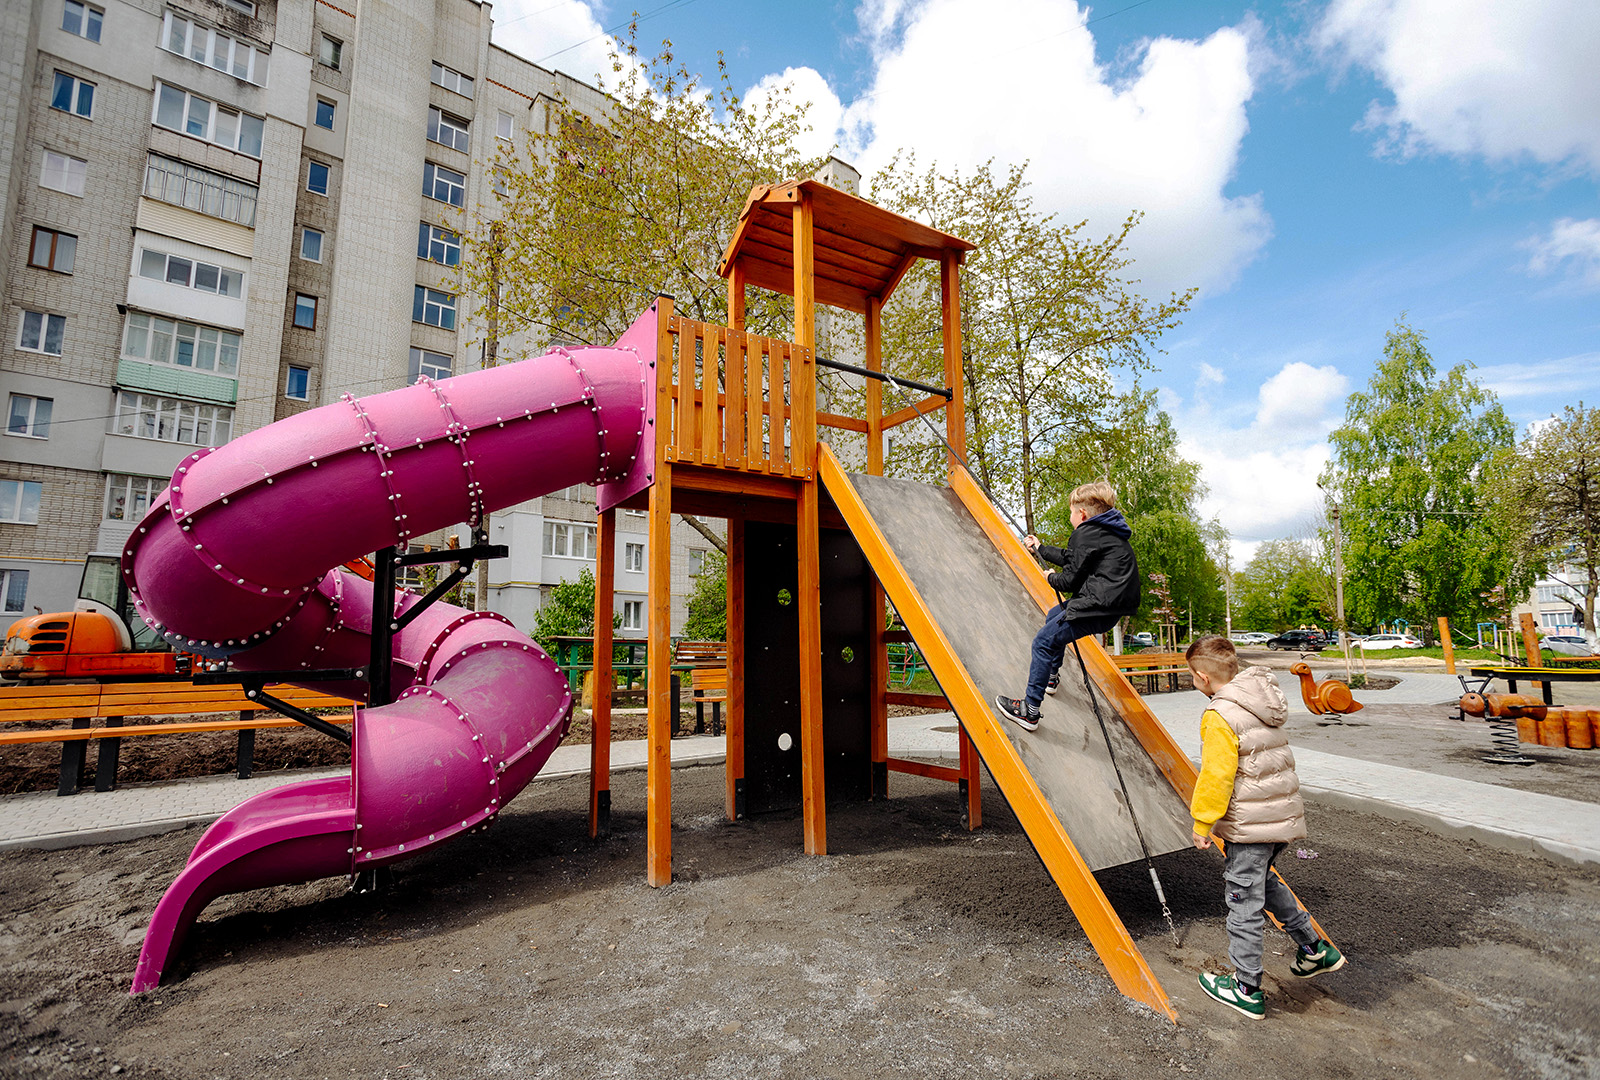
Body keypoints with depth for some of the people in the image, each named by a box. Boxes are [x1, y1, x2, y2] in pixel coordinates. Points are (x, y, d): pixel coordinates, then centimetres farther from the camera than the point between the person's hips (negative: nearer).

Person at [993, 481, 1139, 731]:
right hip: (1112, 603, 11)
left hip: (1098, 608, -11)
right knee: (1054, 615, 30)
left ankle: (1030, 710, -6)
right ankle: (1051, 676, 40)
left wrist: (1051, 579, 10)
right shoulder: (1107, 532, 19)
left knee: (1043, 642, -7)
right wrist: (1039, 548, 41)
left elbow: (1070, 580, -12)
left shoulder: (1086, 534, -12)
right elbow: (1069, 558, 30)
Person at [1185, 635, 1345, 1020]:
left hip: (1249, 825, -9)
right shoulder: (1267, 704, 5)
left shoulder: (1220, 716, -22)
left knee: (1244, 903, 4)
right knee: (1264, 880, 31)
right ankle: (1315, 949, 38)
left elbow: (1216, 776, -21)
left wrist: (1203, 822, -9)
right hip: (1284, 815, 9)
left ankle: (1247, 991, 17)